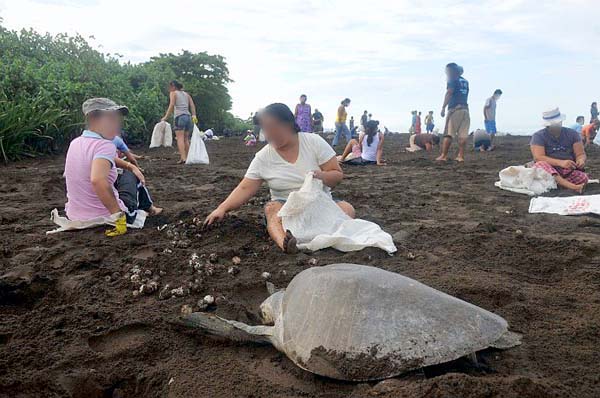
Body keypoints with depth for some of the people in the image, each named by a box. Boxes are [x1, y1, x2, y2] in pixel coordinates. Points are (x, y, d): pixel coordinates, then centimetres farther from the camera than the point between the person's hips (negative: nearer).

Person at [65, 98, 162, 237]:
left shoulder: (75, 143, 2)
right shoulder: (105, 145, -24)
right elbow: (97, 180, -41)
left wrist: (130, 166, 17)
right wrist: (119, 216, -35)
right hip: (108, 218, -7)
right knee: (131, 175, 22)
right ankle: (149, 208, 44)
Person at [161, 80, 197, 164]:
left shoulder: (173, 93, 7)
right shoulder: (186, 94, 23)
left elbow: (171, 106, -6)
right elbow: (192, 105, 12)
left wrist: (165, 117, -7)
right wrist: (194, 116, 6)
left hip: (179, 117, -6)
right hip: (188, 116, 6)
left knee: (180, 138, -10)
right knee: (186, 139, 9)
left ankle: (183, 158, -21)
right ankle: (187, 158, 6)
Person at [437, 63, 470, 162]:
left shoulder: (453, 79, -1)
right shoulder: (465, 81, 22)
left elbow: (449, 93, -12)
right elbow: (465, 94, 20)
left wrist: (443, 107, -15)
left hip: (454, 109, -6)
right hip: (465, 109, 7)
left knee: (448, 133, -7)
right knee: (463, 134, 3)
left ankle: (444, 155, -10)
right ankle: (461, 156, 2)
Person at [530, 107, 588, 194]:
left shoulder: (572, 134, 11)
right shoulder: (538, 136, 0)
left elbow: (581, 154, 7)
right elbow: (538, 157, -14)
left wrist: (581, 160, -19)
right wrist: (561, 163, -29)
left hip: (569, 171, 3)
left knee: (583, 177, -29)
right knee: (540, 165, -37)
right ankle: (572, 186, -51)